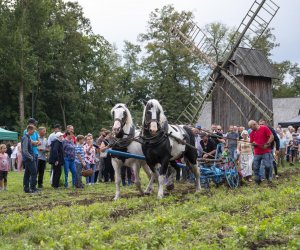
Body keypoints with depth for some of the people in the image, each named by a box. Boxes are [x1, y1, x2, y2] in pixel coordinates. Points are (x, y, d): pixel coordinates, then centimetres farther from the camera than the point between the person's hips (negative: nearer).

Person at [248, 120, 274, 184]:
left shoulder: (264, 128, -3)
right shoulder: (252, 133, 12)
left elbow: (272, 136, -7)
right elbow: (252, 142, 15)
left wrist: (267, 144, -14)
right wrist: (253, 143, -9)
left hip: (266, 152, -5)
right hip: (257, 153, 5)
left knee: (268, 166, -11)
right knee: (256, 168, 4)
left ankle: (269, 177, 14)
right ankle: (257, 181, 13)